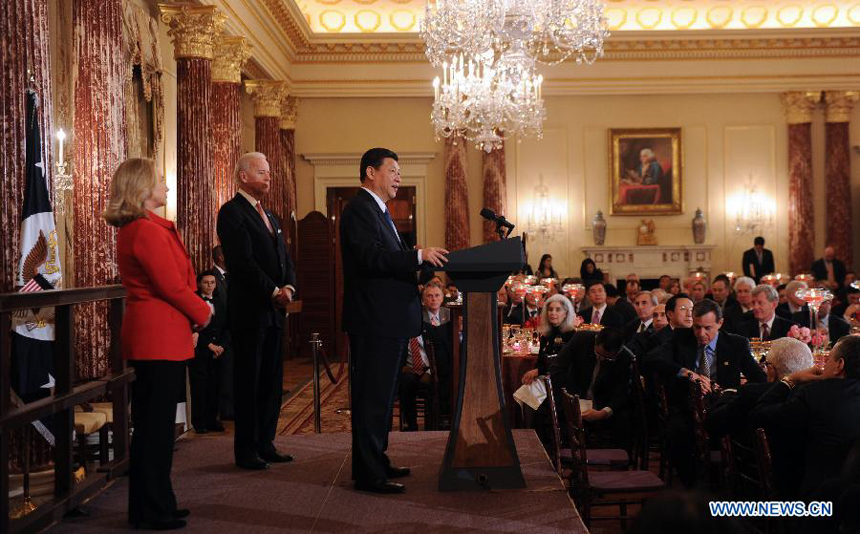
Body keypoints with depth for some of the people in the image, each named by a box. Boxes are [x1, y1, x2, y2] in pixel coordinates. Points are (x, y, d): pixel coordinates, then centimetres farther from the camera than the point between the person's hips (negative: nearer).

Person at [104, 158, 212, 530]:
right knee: (157, 426, -2)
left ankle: (146, 506, 25)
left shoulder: (131, 229, 15)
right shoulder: (150, 231, -18)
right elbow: (173, 287, -18)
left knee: (150, 425, 16)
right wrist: (202, 313, -2)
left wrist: (195, 310, 7)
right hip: (160, 338, -10)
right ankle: (153, 511, 7)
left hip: (145, 338, 10)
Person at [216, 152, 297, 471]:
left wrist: (288, 287, -2)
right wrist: (274, 292, -16)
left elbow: (284, 259, 17)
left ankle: (265, 444, 19)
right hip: (249, 310, -8)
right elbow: (243, 262, -17)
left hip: (273, 312, 8)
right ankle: (246, 450, 7)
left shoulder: (268, 216, 20)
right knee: (248, 382, -1)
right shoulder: (232, 212, -8)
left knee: (271, 382, 11)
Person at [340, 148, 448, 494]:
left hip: (389, 321, 11)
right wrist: (419, 256, -24)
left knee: (381, 395, 17)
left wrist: (422, 261, 9)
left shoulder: (378, 210, 20)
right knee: (373, 397, -6)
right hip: (374, 321, -11)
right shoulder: (359, 209, -13)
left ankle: (376, 462, 28)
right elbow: (372, 257, -25)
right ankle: (368, 474, -1)